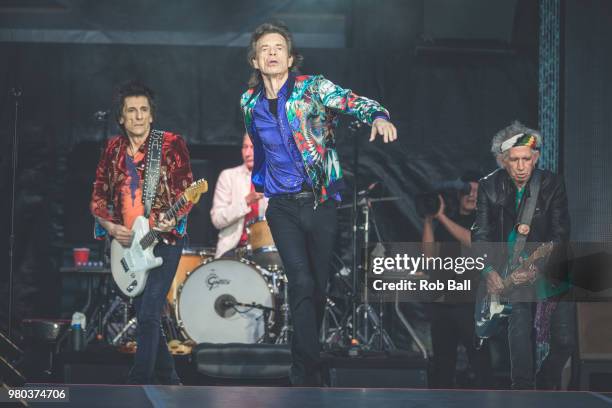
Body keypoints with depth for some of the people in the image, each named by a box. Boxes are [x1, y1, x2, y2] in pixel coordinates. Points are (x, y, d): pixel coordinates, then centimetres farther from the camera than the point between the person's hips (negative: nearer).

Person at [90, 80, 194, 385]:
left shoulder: (171, 144, -4)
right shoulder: (113, 149, 8)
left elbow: (186, 190, -7)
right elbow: (98, 197, 10)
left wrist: (173, 218, -25)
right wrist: (111, 227, -7)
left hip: (164, 239, -5)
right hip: (126, 243, 5)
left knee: (149, 314, -16)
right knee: (145, 316, 10)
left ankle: (138, 385, -16)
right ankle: (168, 380, 24)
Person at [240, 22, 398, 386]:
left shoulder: (313, 88, -4)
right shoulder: (250, 103, 8)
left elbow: (355, 103, -19)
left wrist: (378, 117, -39)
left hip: (321, 201, -1)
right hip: (282, 206, 1)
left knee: (320, 285, 6)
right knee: (303, 283, -15)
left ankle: (304, 367, 25)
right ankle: (308, 373, -11)